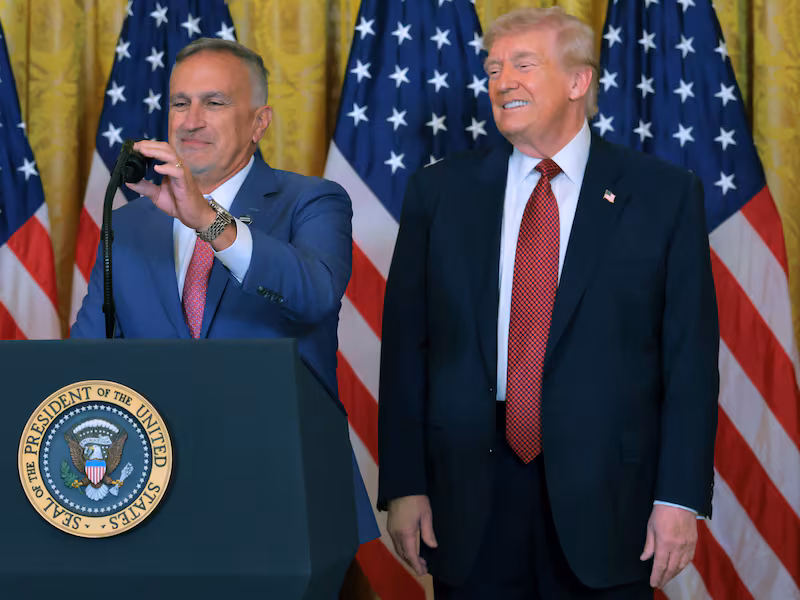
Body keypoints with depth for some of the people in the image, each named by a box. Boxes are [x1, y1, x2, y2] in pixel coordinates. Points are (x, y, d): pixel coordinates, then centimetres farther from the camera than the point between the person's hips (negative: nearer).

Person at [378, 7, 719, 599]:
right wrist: (403, 484, -1)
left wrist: (680, 499, -8)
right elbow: (405, 346, 5)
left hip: (605, 496, -1)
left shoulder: (665, 194, 1)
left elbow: (690, 356, -2)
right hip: (470, 496, 2)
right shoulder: (440, 191, 7)